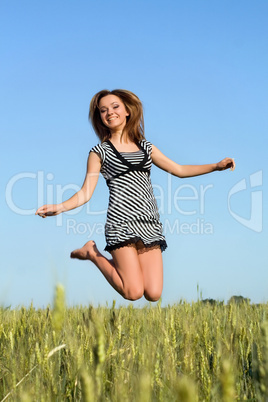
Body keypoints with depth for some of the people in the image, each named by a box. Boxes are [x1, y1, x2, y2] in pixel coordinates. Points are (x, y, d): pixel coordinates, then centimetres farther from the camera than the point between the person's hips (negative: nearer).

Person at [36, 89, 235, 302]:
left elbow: (179, 170, 23)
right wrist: (59, 207, -18)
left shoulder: (145, 147, 19)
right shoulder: (99, 152, 8)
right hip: (122, 222, -4)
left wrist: (217, 166, 15)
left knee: (154, 295, -7)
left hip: (151, 225, 4)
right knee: (134, 293, -14)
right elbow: (85, 193, 1)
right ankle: (93, 253, 10)